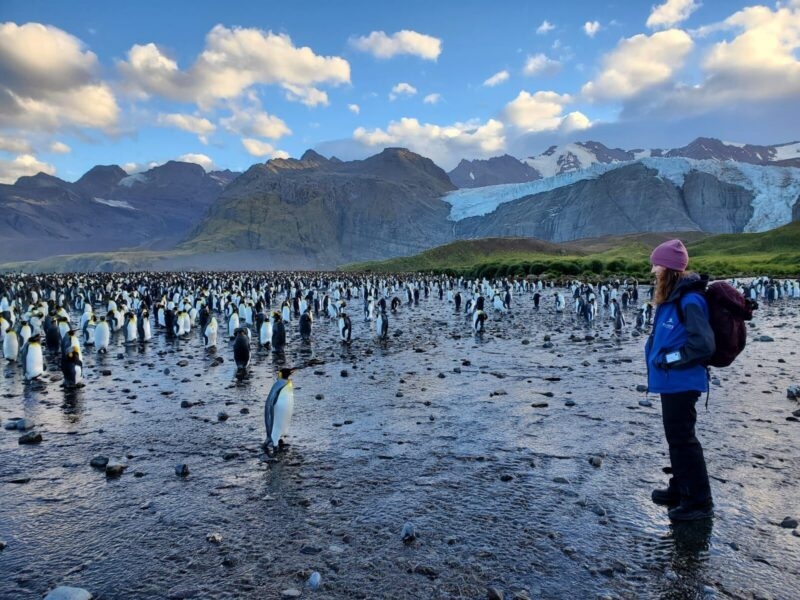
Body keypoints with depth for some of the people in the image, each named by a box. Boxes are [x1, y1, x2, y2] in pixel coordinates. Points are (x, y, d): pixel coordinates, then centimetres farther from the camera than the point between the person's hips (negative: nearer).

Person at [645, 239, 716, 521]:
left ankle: (699, 501, 14)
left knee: (682, 438, 1)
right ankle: (680, 489, 36)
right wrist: (658, 356, 8)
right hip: (670, 381, 10)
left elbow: (703, 345, -24)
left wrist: (670, 359, -17)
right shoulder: (670, 298, 8)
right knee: (675, 437, 20)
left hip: (681, 382, -10)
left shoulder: (689, 300, -20)